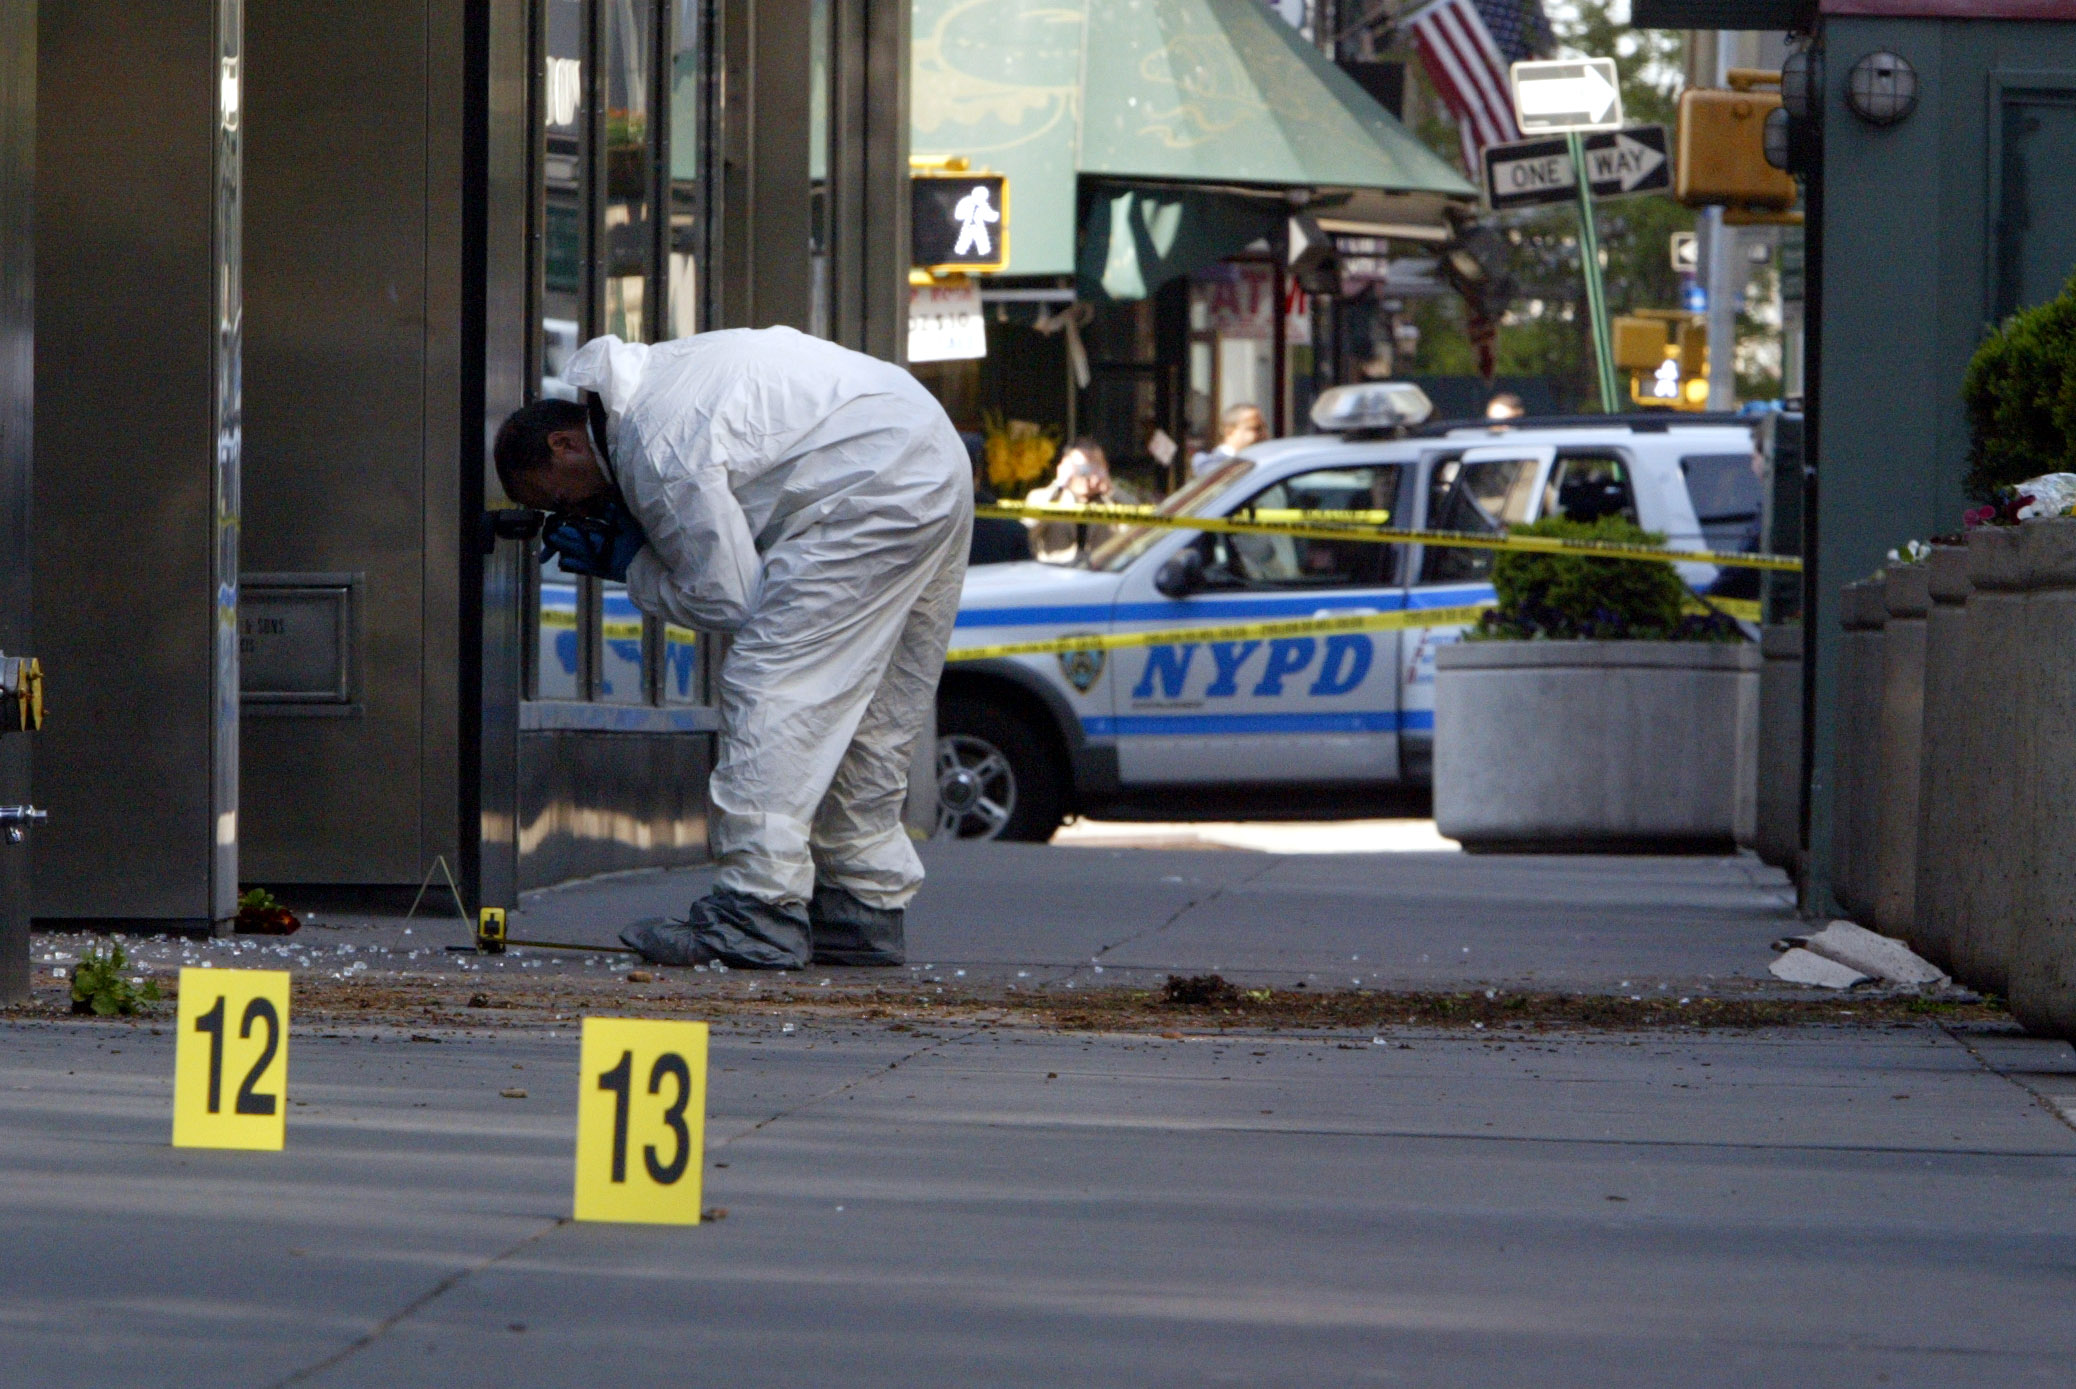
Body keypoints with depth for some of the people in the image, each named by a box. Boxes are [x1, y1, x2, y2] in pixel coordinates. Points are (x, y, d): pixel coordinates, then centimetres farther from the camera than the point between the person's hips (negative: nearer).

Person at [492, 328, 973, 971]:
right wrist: (626, 536, 7)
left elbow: (729, 597, -13)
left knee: (770, 682, -12)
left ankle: (758, 912, -16)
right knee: (875, 712, 15)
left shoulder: (657, 451, -17)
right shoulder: (651, 379, 14)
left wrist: (627, 568, 0)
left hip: (877, 484, -11)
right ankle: (864, 906, 18)